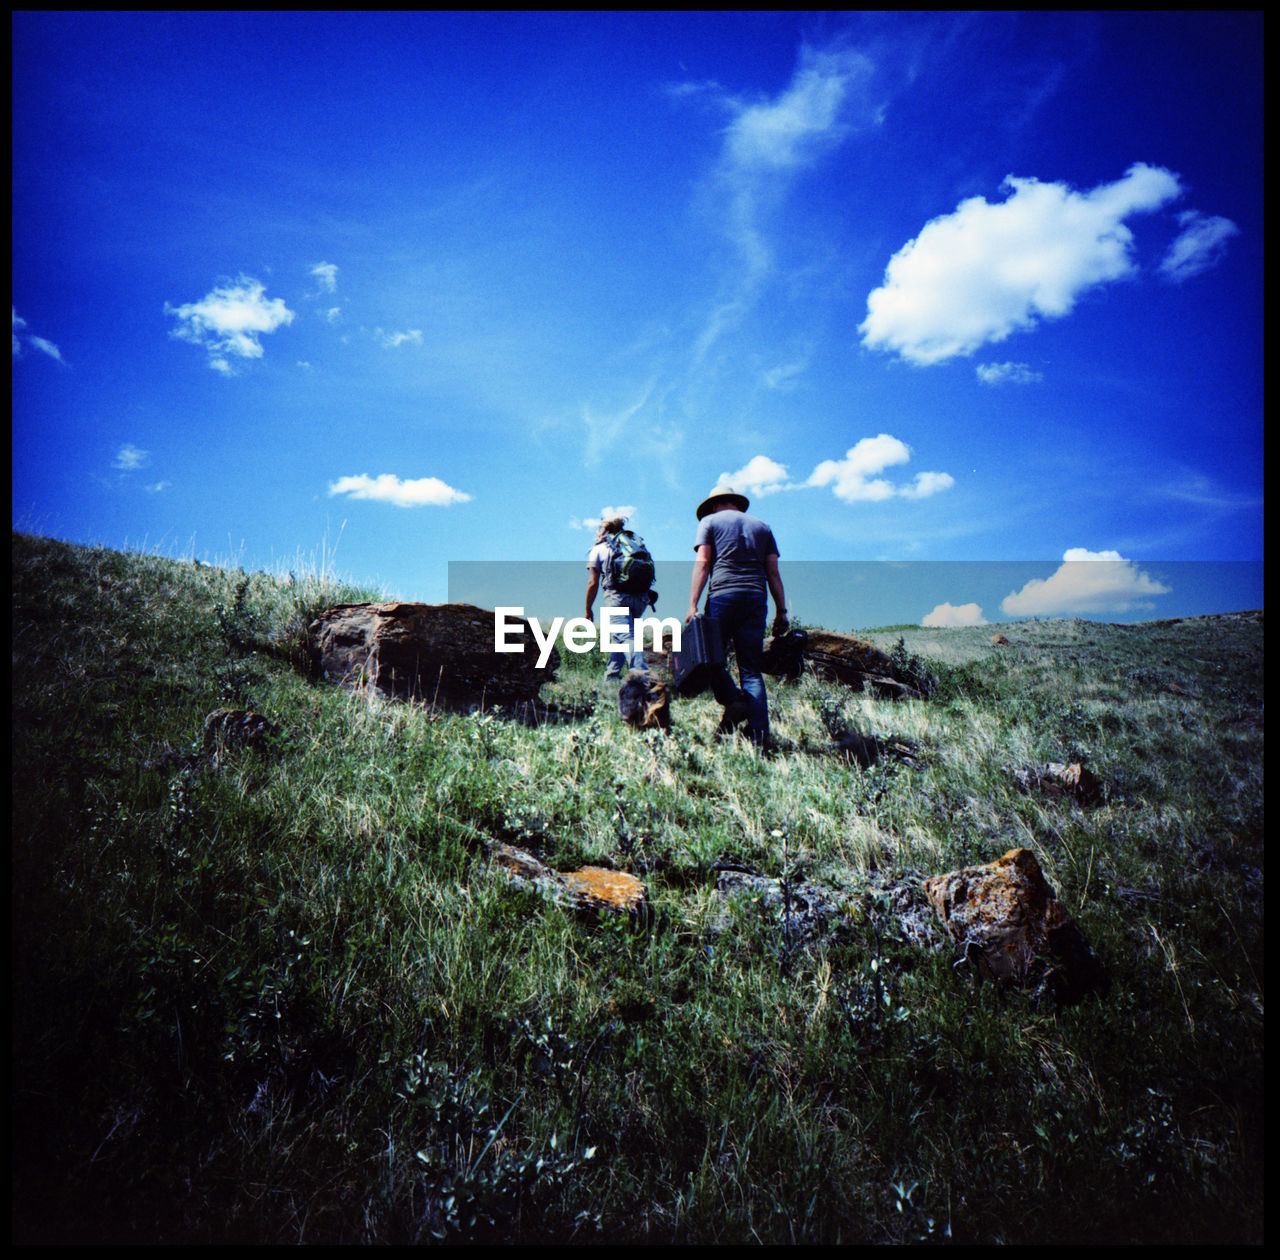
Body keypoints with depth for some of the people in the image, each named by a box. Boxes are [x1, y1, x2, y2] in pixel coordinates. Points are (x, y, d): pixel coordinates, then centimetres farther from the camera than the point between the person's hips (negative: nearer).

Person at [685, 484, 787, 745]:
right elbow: (773, 572, 14)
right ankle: (760, 735, -8)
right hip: (756, 598, 3)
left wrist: (693, 605, -6)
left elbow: (702, 564, -1)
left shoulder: (710, 521, 13)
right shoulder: (762, 526, 22)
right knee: (752, 669, 2)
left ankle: (733, 701, -15)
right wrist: (781, 611, 11)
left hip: (723, 595, -3)